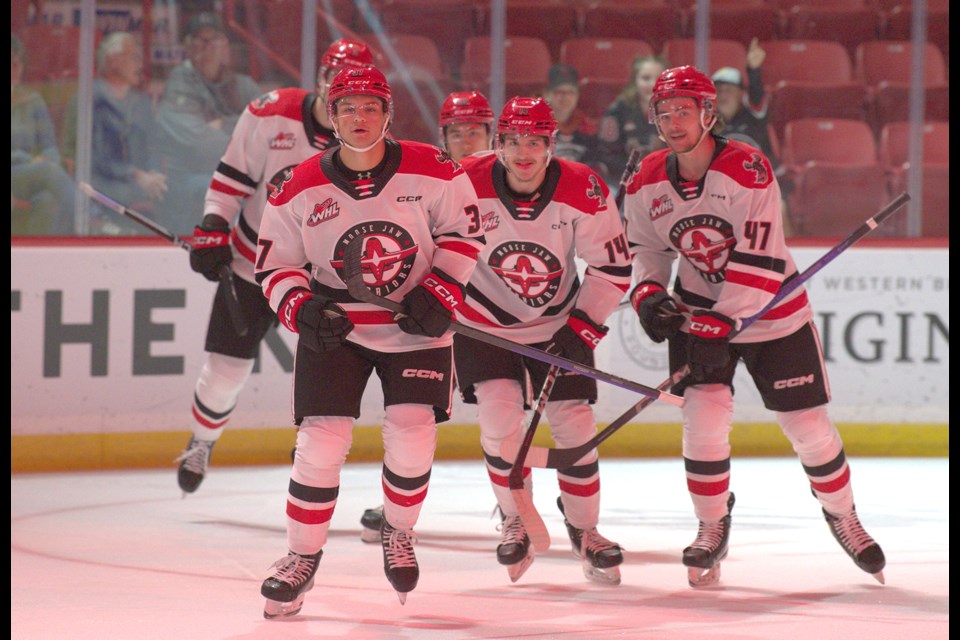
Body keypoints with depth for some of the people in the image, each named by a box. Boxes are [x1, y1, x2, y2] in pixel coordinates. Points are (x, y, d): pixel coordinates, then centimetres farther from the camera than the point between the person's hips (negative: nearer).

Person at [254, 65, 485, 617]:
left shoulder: (433, 171, -10)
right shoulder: (300, 189, -8)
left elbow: (465, 230, 1)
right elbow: (276, 263, 0)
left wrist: (439, 293, -10)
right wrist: (301, 309, -17)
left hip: (416, 328, 0)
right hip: (335, 328, 0)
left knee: (412, 441, -8)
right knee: (321, 444, -9)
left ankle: (398, 533, 22)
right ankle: (303, 557, 7)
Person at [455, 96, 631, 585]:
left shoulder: (585, 192, -19)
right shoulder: (467, 186, -20)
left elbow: (613, 268, -10)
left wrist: (582, 329, -13)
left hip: (558, 323, 1)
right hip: (483, 322, -1)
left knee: (574, 423, -1)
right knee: (500, 419, -16)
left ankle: (583, 529, 20)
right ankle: (516, 522, 7)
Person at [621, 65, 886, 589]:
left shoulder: (749, 171, -23)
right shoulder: (646, 183, -8)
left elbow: (758, 264, -26)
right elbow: (648, 248, 6)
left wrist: (719, 327, -30)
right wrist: (648, 294, -15)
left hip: (772, 311, -3)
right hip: (698, 312, 3)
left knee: (808, 424, 3)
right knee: (704, 416, -14)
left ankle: (841, 513, 29)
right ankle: (712, 526, 6)